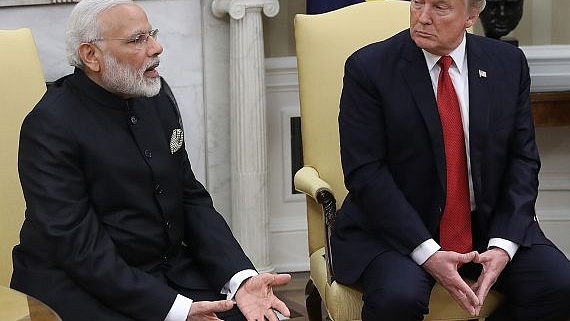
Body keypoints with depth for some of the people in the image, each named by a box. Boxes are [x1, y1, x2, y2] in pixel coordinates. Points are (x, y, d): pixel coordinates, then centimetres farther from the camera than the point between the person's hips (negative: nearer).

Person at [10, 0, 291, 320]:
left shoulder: (157, 95, 4)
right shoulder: (50, 126, -15)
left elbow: (191, 198, 6)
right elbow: (80, 248, -18)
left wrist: (241, 278, -8)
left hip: (172, 268, 6)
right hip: (85, 285, -6)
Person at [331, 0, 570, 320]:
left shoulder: (509, 63, 3)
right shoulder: (369, 68, -8)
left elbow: (523, 160, 3)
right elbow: (366, 173, -14)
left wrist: (503, 245, -12)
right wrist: (427, 253, -22)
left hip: (489, 224, 4)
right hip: (396, 230, -3)